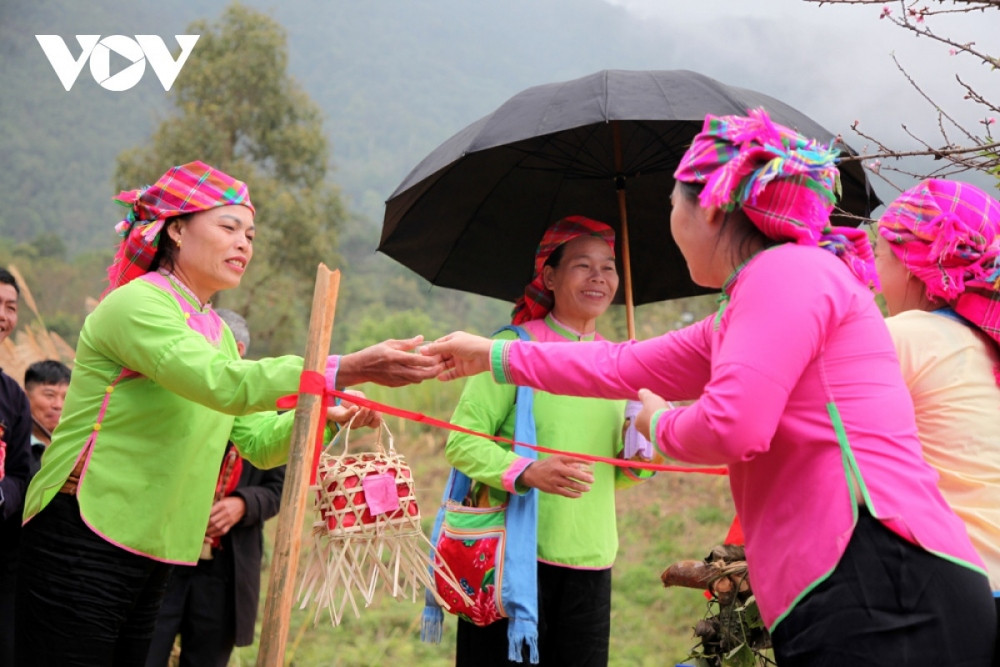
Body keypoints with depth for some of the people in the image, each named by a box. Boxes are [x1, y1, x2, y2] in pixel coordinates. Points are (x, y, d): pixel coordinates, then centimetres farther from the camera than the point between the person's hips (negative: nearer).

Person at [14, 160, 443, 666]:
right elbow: (223, 383, -27)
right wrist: (349, 369, -32)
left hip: (150, 555, 9)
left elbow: (260, 442, 11)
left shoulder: (216, 331, 16)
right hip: (84, 543, -8)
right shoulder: (135, 304, -12)